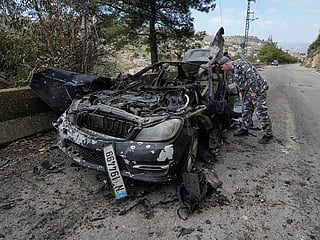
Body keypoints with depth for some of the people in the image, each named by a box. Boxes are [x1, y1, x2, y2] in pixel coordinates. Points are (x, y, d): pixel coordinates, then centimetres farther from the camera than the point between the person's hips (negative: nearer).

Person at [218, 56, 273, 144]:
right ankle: (244, 128, 32)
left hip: (258, 89, -10)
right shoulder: (233, 70, 13)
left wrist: (254, 91, -22)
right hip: (248, 91, 10)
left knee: (261, 112, -7)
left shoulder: (240, 64, -18)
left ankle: (268, 134, 3)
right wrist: (241, 92, 17)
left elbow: (252, 76, -24)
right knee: (246, 110, 17)